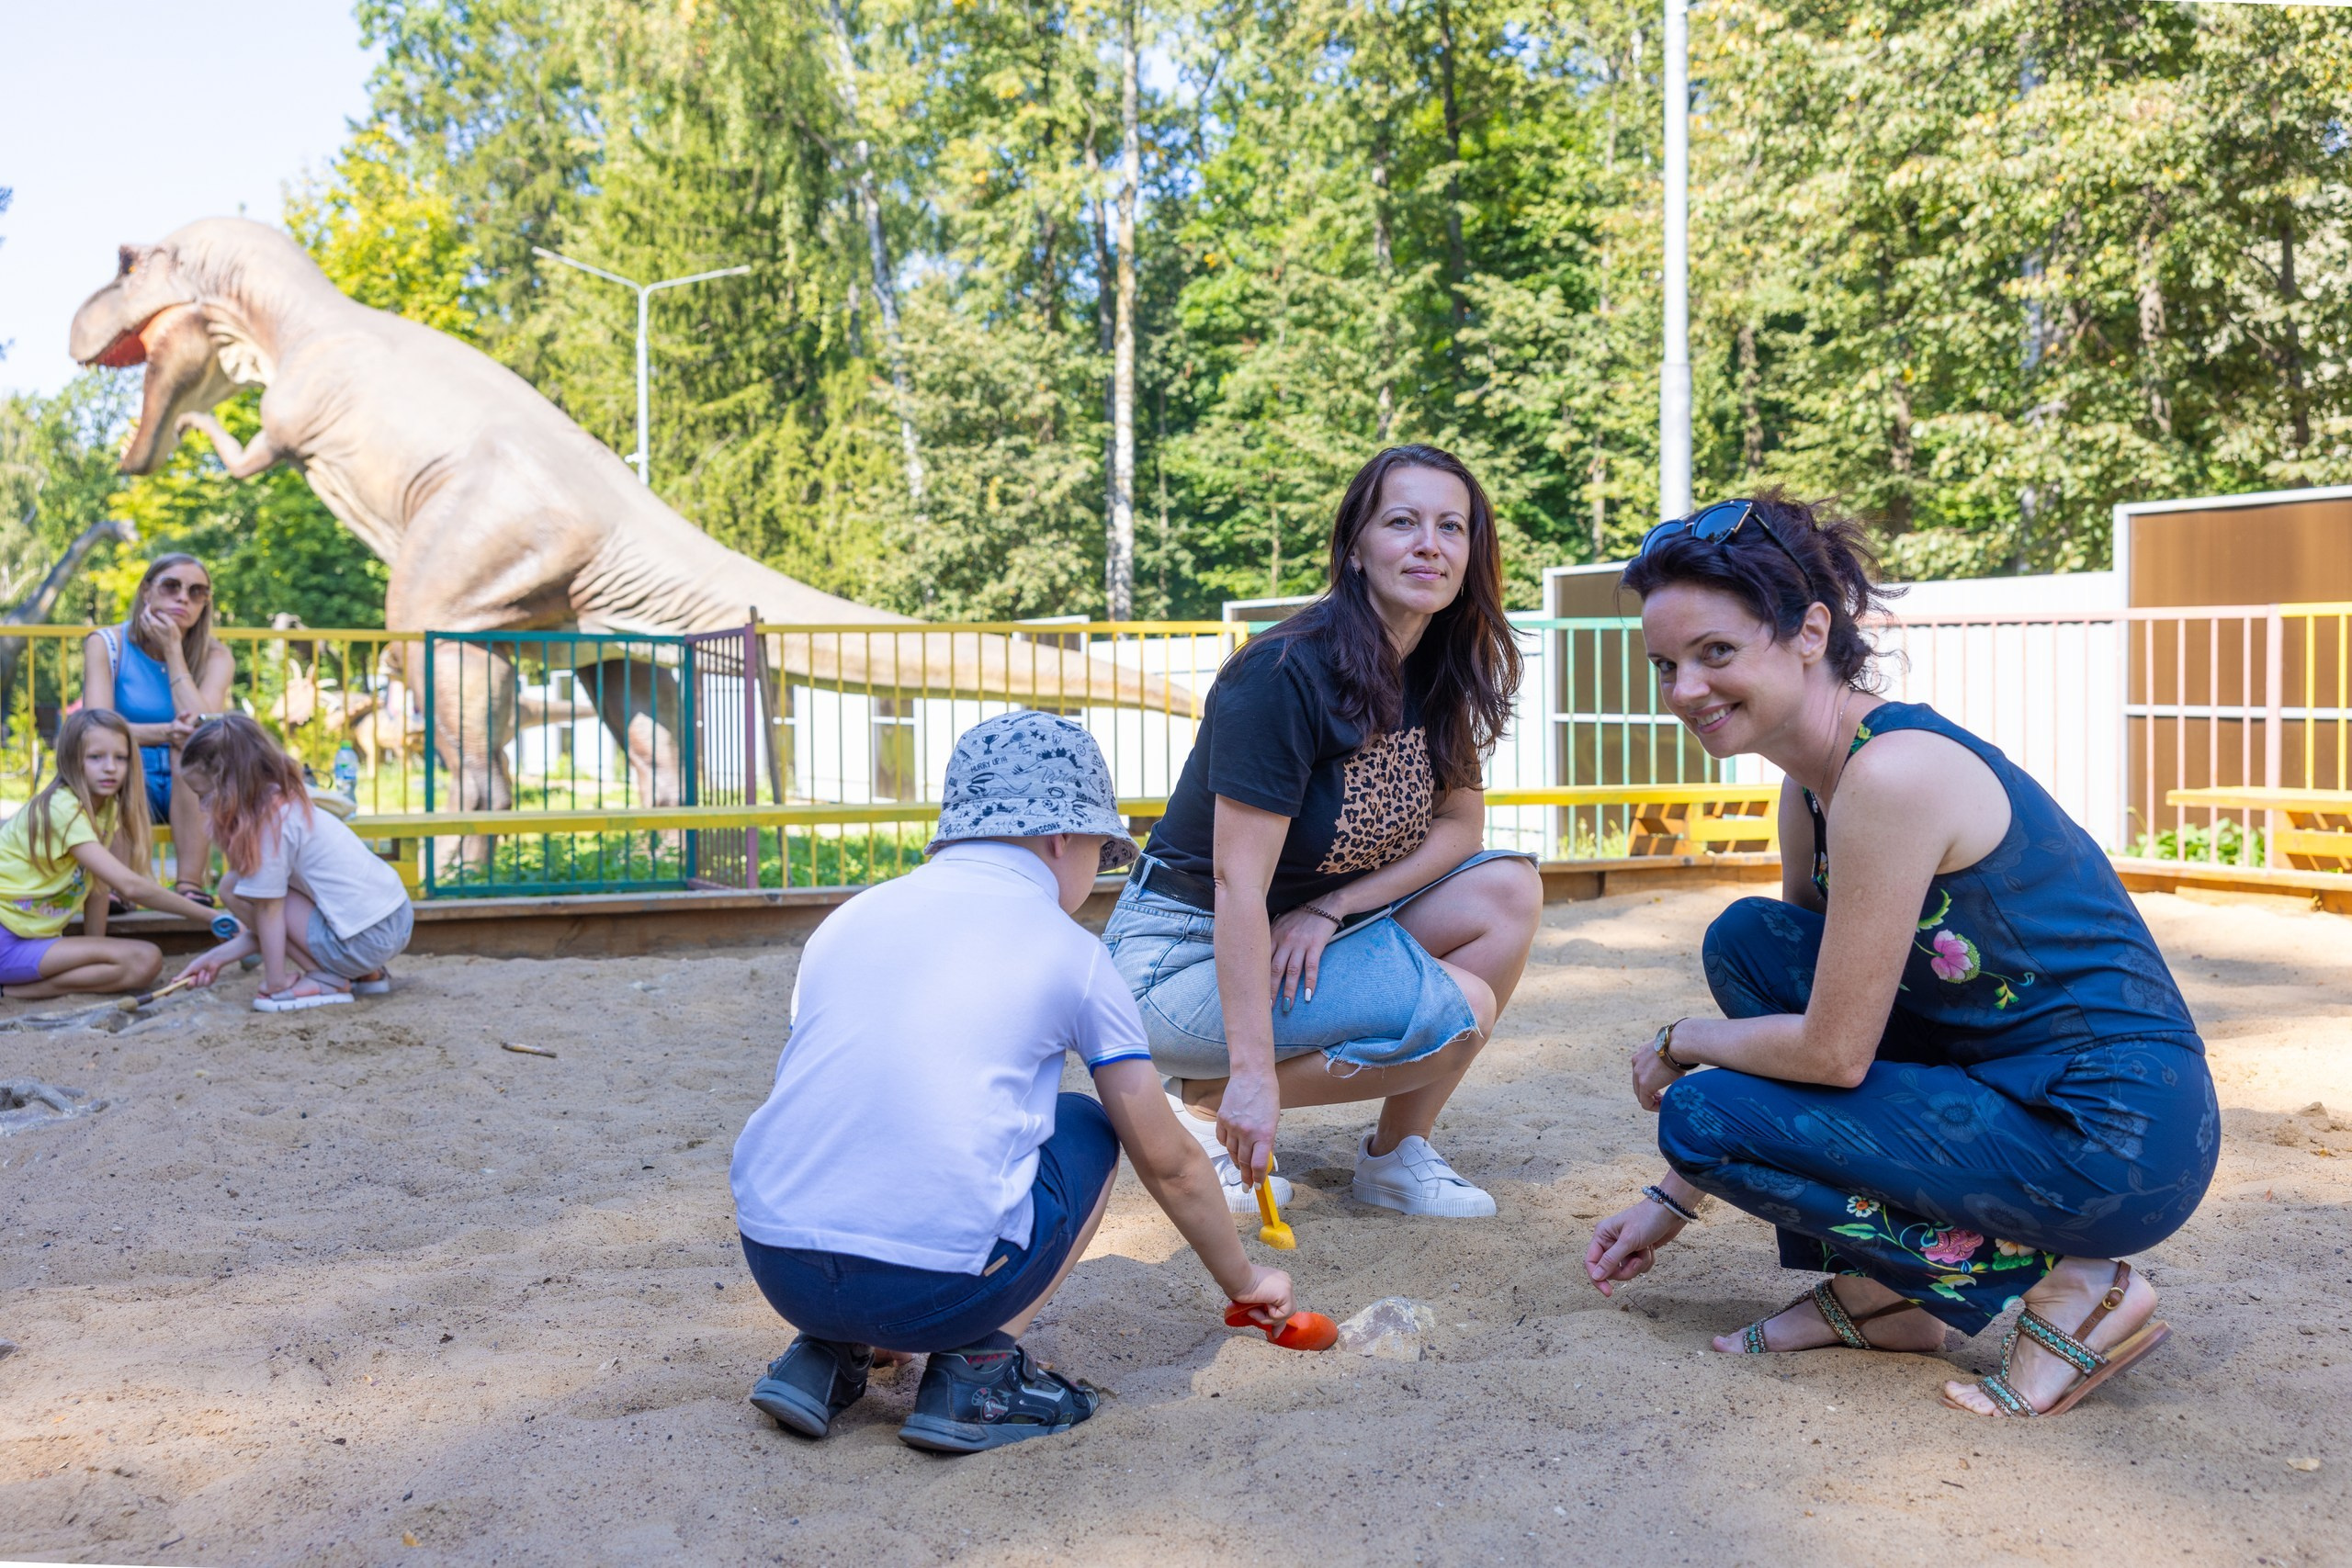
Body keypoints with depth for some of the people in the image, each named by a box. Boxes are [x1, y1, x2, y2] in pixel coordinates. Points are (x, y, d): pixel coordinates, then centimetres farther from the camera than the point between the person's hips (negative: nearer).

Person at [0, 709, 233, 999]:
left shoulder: (105, 807, 8)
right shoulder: (62, 809, -19)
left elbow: (99, 885, 9)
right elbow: (130, 885, -26)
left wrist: (94, 954, 1)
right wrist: (211, 918, -22)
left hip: (36, 936, 9)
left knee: (149, 959, -6)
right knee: (144, 960, -20)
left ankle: (26, 986, -2)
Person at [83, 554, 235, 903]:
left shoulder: (215, 658, -2)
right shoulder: (106, 645, -4)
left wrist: (173, 650, -18)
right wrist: (164, 732, -39)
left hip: (188, 790, 1)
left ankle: (190, 884, -36)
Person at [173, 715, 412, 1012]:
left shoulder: (268, 821, -12)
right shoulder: (291, 803, 15)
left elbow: (269, 911, -10)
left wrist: (275, 984, -4)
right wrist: (220, 956, 19)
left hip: (363, 941, -9)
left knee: (233, 887, -2)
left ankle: (326, 980, -3)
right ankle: (366, 974, 17)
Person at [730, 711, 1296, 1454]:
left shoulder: (846, 919, 17)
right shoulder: (1068, 951, 6)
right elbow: (1169, 1163, 13)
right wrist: (1242, 1280, 32)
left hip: (775, 1269, 5)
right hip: (936, 1284, -5)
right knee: (1086, 1125, 20)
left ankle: (828, 1353, 16)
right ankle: (978, 1367, 8)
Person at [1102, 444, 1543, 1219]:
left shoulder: (1437, 674, 2)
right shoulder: (1285, 676, -23)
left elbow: (1461, 824, 4)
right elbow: (1238, 883, -26)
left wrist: (1330, 908, -13)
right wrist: (1252, 1074, -30)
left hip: (1305, 933, 8)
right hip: (1188, 949, -8)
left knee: (1508, 892, -9)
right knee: (1455, 1011, -22)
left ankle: (1398, 1151, -1)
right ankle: (1202, 1101, -6)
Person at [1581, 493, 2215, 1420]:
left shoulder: (1891, 774, -22)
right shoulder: (1812, 787, 6)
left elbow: (1833, 1052, -20)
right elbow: (1803, 998, 15)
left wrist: (1679, 1045, -1)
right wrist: (1672, 1201, 16)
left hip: (2115, 1139, -9)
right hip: (2011, 1085, 9)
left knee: (1701, 1113, -10)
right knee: (1746, 939, 6)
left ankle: (2060, 1285, -3)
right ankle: (1874, 1296, 13)